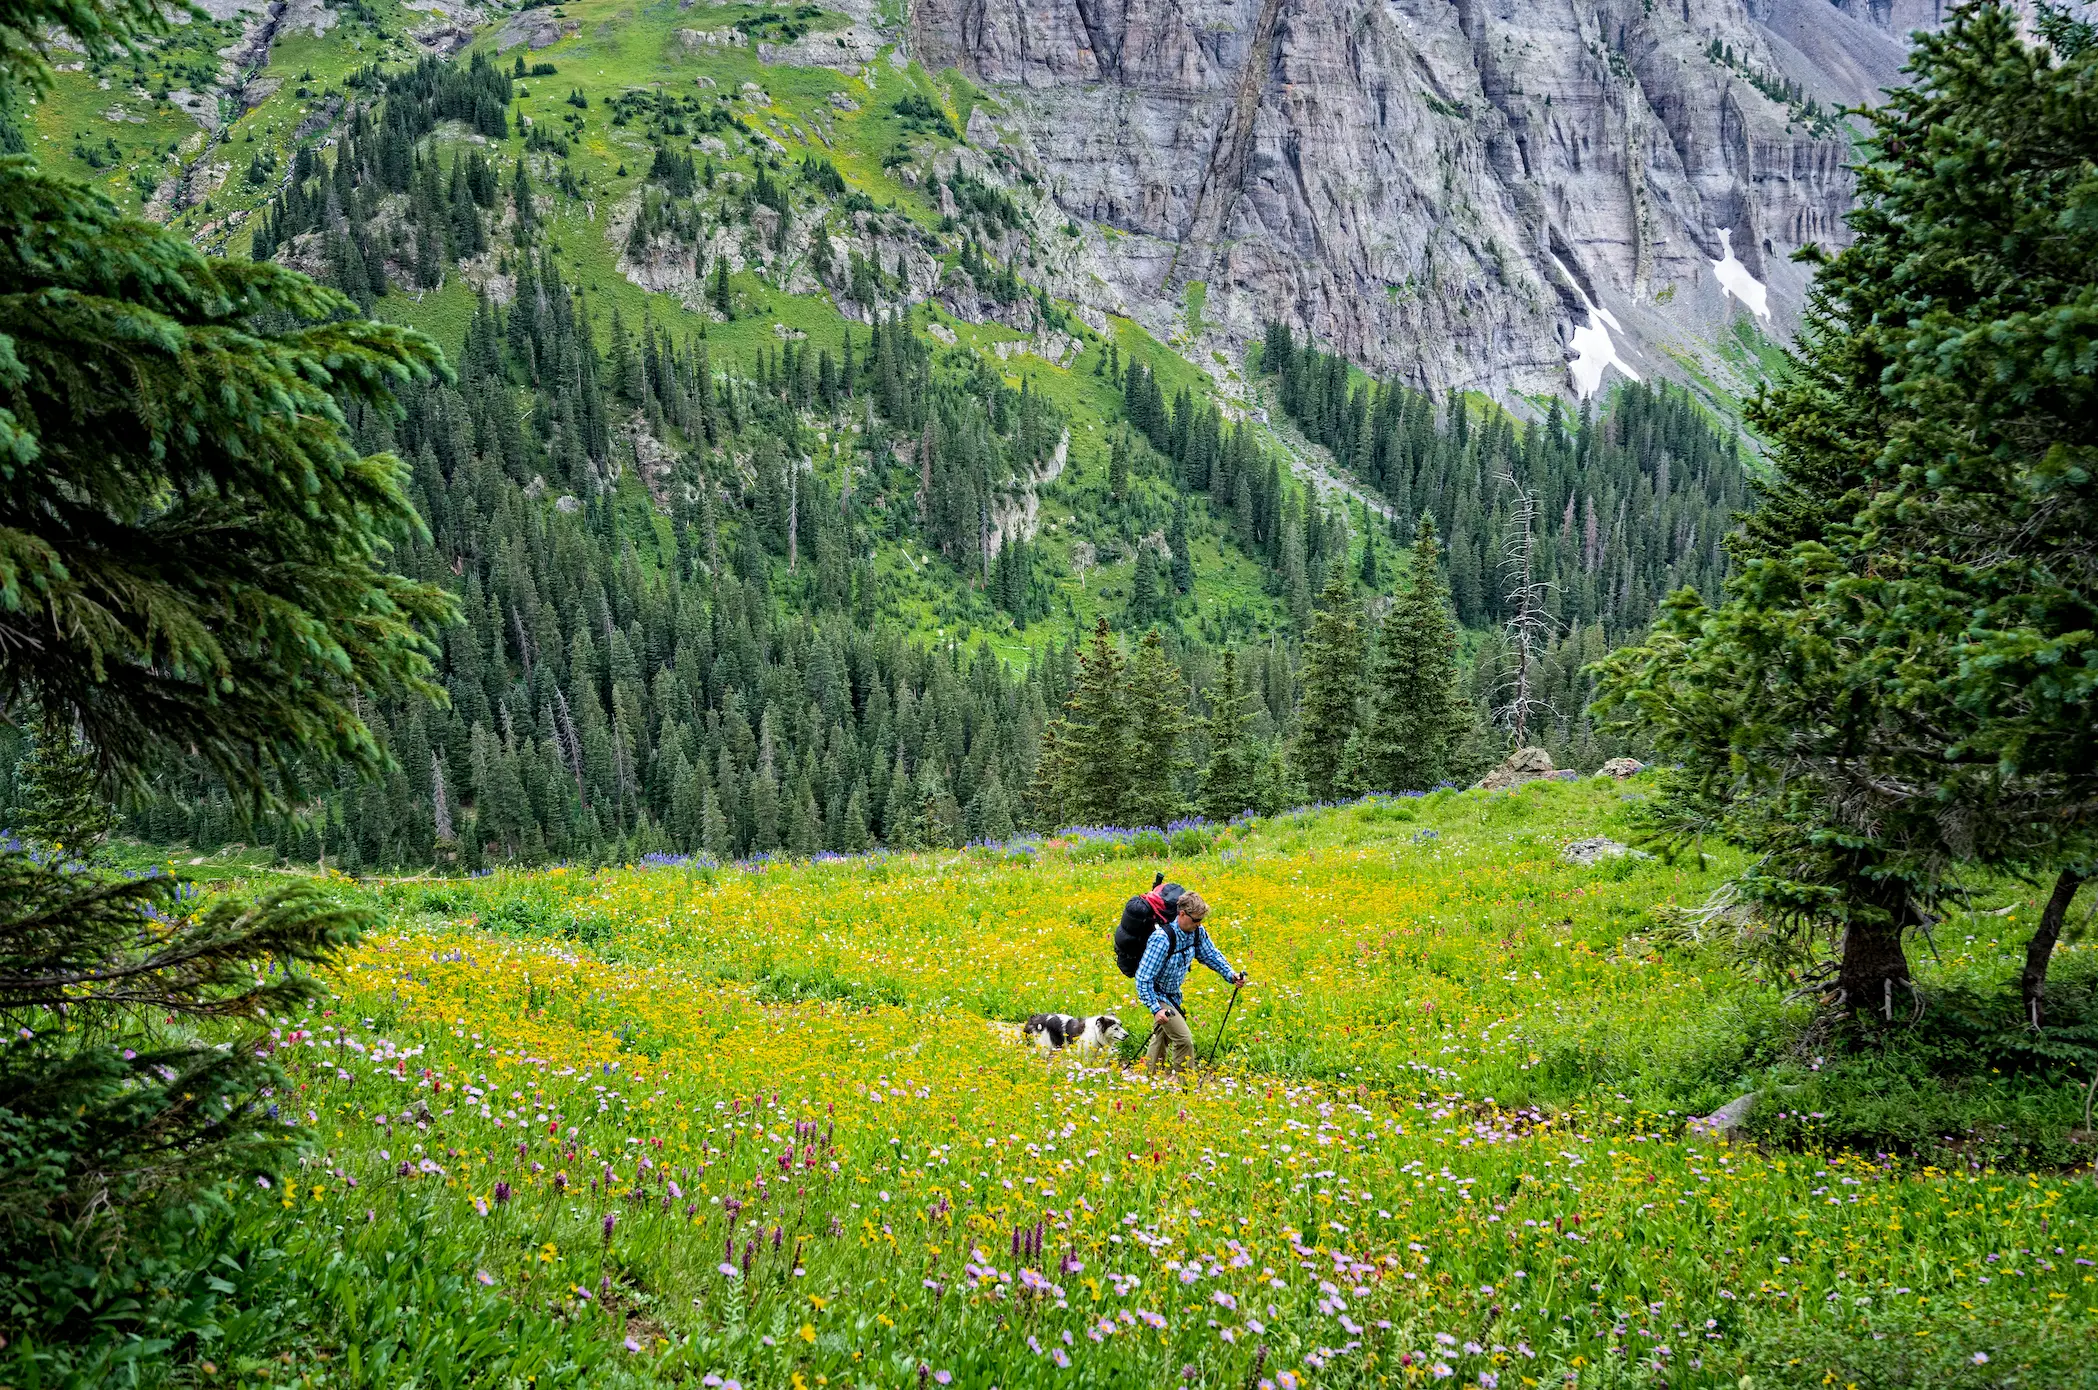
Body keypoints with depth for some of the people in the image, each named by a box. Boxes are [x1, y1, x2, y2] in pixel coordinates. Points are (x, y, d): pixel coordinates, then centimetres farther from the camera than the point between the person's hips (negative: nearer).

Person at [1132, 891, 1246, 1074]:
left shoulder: (1197, 932, -11)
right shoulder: (1163, 939, -33)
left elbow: (1211, 955, 7)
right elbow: (1143, 978, -30)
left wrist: (1231, 974, -9)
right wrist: (1155, 1009, -32)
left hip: (1173, 995, 8)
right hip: (1157, 994, -8)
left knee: (1161, 1039, 19)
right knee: (1184, 1040, -14)